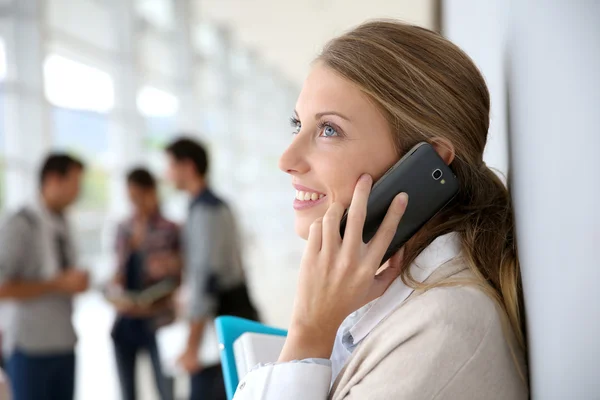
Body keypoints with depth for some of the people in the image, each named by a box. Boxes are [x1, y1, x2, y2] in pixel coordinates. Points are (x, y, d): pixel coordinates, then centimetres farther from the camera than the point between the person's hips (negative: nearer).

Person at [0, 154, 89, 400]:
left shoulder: (62, 225, 10)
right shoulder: (20, 225, -12)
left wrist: (77, 283, 5)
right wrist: (59, 284, -19)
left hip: (63, 344, 7)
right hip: (31, 349, -7)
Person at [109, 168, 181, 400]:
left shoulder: (169, 230, -5)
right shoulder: (124, 230, 9)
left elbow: (177, 279, -5)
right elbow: (119, 272, 15)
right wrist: (117, 295, -4)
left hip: (156, 322, -5)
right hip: (125, 322, 5)